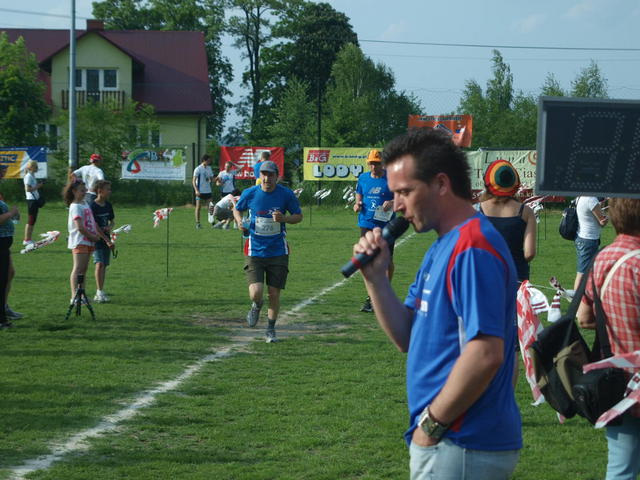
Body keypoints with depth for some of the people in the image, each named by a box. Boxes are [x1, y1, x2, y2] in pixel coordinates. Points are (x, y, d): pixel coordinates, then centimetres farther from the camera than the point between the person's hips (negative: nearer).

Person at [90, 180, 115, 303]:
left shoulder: (108, 205, 10)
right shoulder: (92, 206, -11)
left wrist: (109, 227, -3)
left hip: (106, 239, 7)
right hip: (96, 239, -7)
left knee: (104, 265, 8)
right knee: (99, 264, -19)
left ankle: (100, 293, 15)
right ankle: (99, 292, -21)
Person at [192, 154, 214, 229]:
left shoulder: (209, 168, 11)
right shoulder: (198, 169, -7)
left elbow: (211, 178, 19)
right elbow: (193, 181, -8)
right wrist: (196, 190, -18)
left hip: (208, 191, 5)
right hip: (200, 191, -5)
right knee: (198, 207, -2)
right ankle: (197, 223, 3)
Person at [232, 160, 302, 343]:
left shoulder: (286, 194, -5)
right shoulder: (249, 194, -4)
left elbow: (299, 216, 5)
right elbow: (237, 209, 15)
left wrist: (284, 219, -15)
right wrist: (240, 222, -7)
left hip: (278, 252, 1)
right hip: (254, 251, 0)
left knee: (274, 294, 3)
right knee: (256, 292, -14)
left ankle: (271, 329, 24)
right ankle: (256, 306, 24)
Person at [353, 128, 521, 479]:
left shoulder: (472, 247, -18)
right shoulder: (442, 247, 14)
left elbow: (485, 354, -25)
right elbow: (407, 338, 14)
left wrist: (432, 424, -17)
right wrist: (375, 276, 0)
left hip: (462, 450, -9)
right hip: (447, 443, 9)